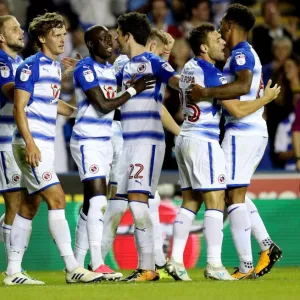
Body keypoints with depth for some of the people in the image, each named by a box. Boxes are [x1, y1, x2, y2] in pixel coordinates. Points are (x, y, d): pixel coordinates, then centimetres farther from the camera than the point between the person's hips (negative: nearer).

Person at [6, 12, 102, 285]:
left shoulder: (55, 67, 16)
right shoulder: (31, 66, -10)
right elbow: (19, 108, -15)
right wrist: (29, 142, -22)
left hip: (46, 145, 9)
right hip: (32, 143, -9)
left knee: (28, 206, 9)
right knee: (56, 198, -13)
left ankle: (13, 271, 12)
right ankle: (72, 267, -15)